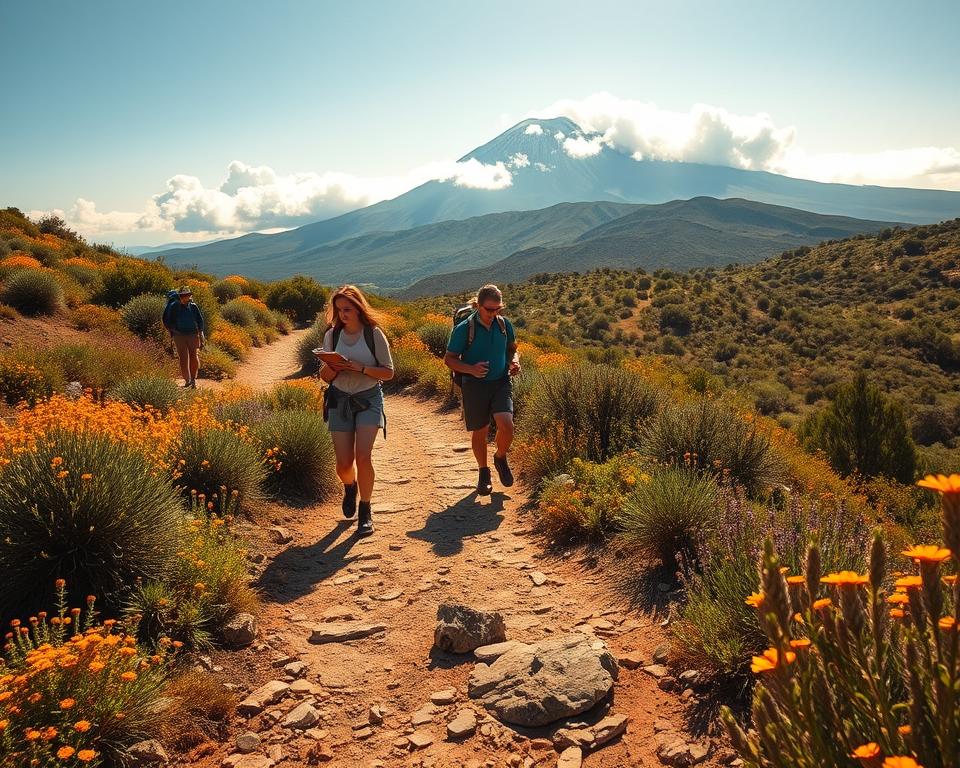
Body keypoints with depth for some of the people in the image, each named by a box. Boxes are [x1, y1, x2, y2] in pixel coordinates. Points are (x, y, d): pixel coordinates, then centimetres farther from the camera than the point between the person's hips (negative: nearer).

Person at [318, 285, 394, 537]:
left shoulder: (374, 334, -6)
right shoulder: (332, 335, 2)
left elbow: (388, 372, -4)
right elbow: (324, 376, 8)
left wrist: (361, 368, -19)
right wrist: (331, 368, -16)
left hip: (369, 398, -2)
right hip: (340, 399, 2)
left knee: (363, 456, -16)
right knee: (343, 463, -1)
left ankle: (365, 512, 3)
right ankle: (350, 487, 36)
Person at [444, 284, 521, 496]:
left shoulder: (505, 324, 1)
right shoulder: (464, 329, -11)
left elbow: (512, 348, 19)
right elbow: (449, 359, -6)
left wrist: (515, 361, -4)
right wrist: (471, 369, -23)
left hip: (501, 382, 2)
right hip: (475, 385, -2)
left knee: (506, 425, -17)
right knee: (480, 432, 8)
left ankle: (500, 458, 15)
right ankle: (483, 472, 31)